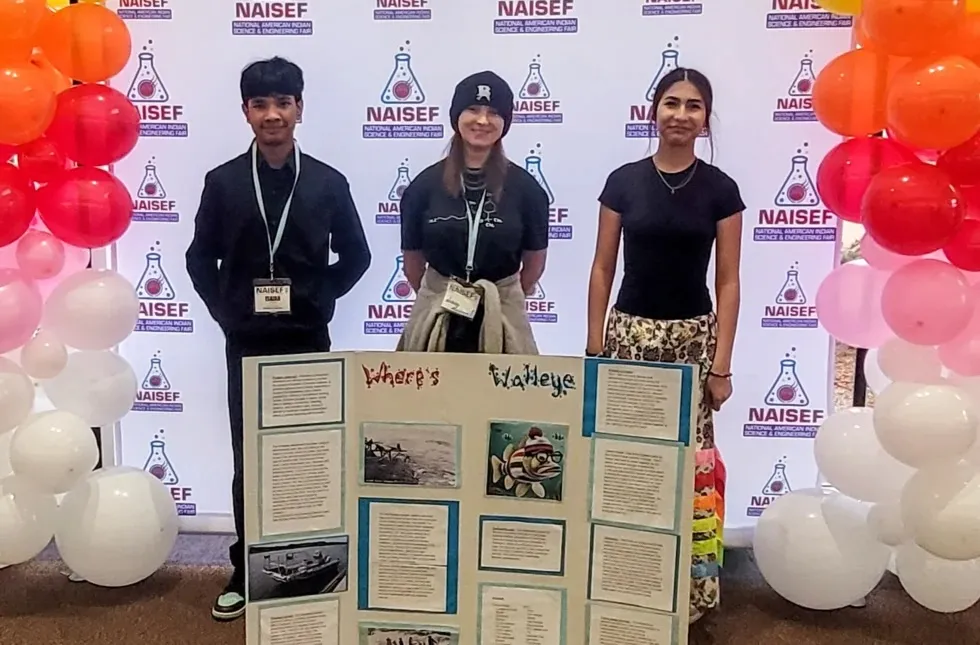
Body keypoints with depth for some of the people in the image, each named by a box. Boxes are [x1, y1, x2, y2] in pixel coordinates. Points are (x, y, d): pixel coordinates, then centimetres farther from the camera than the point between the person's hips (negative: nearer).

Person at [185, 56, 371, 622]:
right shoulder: (224, 182, 0)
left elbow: (355, 256, 8)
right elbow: (201, 259, 9)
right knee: (249, 459, 8)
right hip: (247, 343, 1)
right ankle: (246, 573, 22)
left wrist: (320, 300, -1)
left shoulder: (328, 183, -1)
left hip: (307, 342, 0)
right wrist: (224, 312, 0)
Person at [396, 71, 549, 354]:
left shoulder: (525, 187, -2)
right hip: (436, 317, 1)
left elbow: (534, 262, 8)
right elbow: (413, 260, 8)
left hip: (503, 318, 0)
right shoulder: (426, 184, -1)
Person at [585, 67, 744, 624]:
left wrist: (722, 363, -5)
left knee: (691, 461, -1)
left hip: (694, 336, 0)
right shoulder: (623, 181, 2)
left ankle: (689, 588, 16)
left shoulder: (721, 189, 1)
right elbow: (603, 269, 4)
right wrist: (593, 347, 0)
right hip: (629, 332, 1)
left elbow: (728, 281, 1)